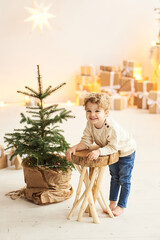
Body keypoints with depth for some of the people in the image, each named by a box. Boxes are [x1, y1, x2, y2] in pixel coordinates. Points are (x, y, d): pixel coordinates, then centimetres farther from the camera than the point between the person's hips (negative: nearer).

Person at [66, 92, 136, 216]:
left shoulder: (112, 127, -43)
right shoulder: (90, 124, -23)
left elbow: (113, 147, -39)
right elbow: (86, 141, -19)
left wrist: (99, 151, -52)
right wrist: (74, 148, -35)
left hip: (126, 151, -6)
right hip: (112, 152, 6)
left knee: (124, 180, 6)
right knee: (114, 177, 21)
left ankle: (121, 206, 20)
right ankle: (112, 202, 34)